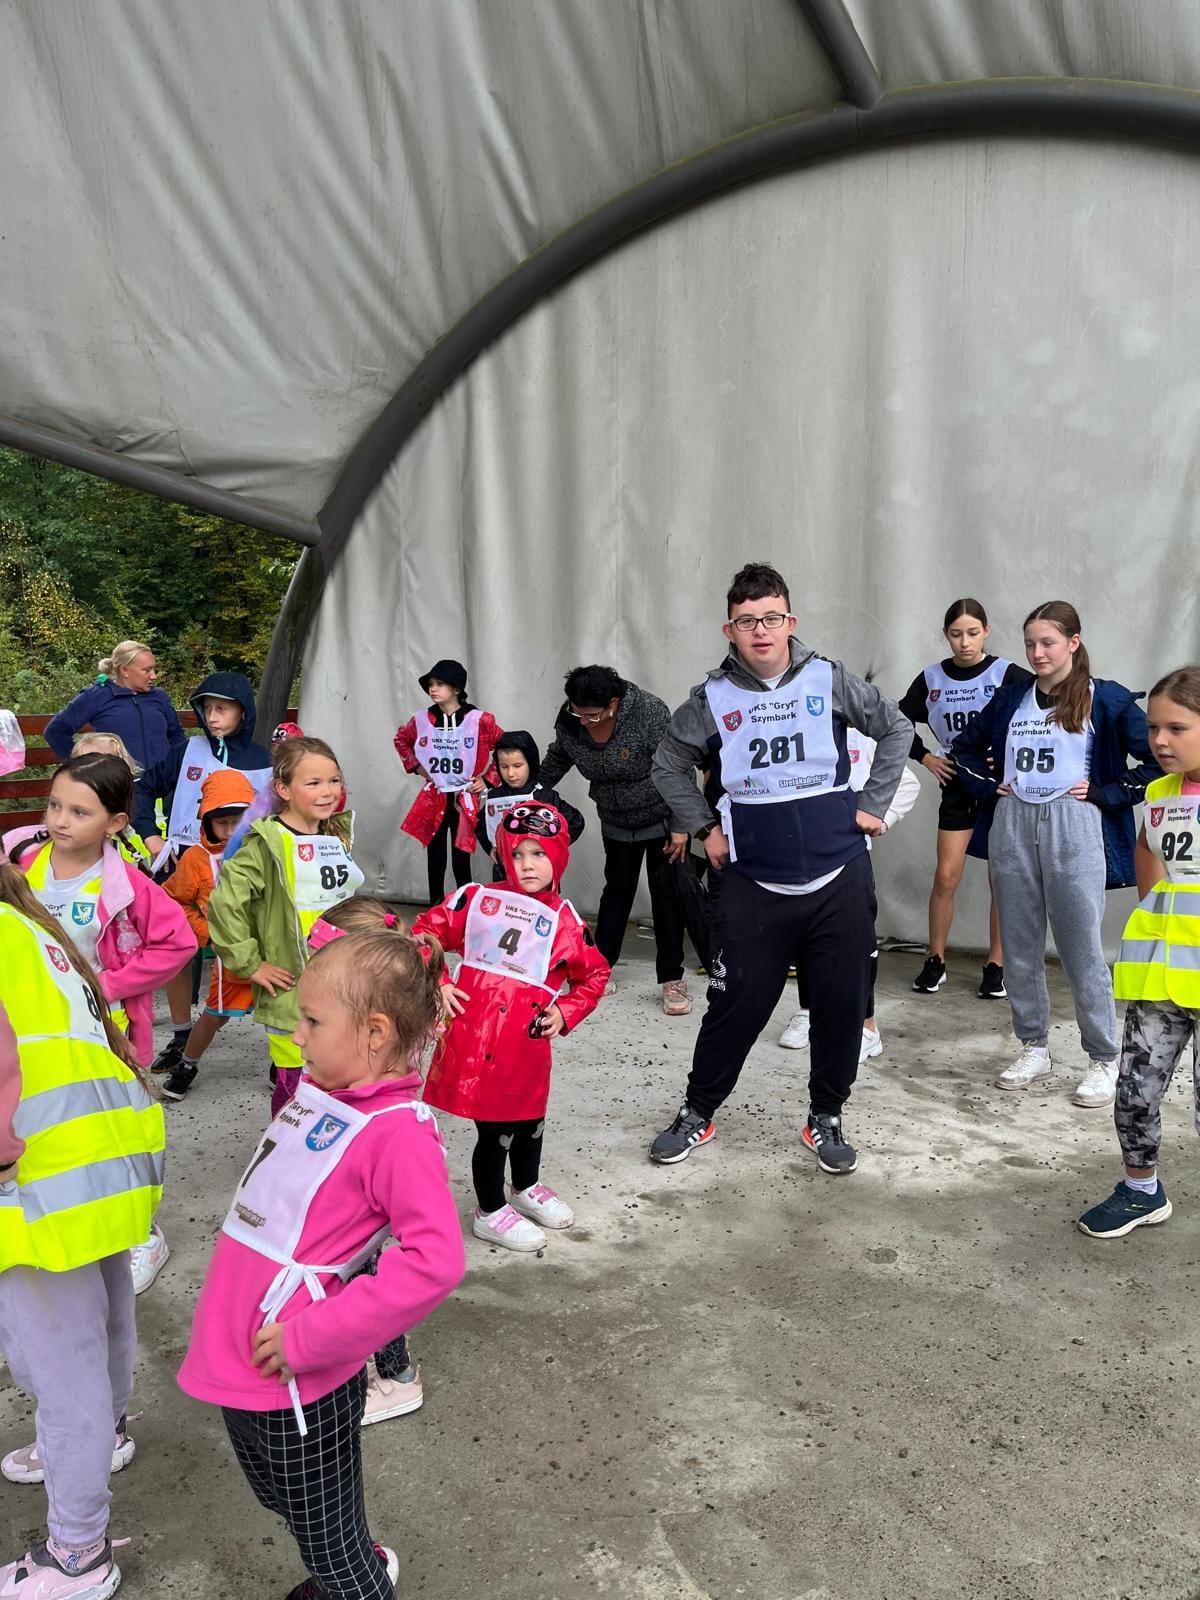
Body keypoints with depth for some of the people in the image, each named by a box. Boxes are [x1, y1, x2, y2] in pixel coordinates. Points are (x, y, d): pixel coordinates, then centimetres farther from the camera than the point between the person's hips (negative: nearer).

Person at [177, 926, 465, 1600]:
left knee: (330, 1544, 14)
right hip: (235, 1365, 8)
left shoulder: (399, 1130, -24)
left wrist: (312, 1338, -27)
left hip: (297, 1385, -8)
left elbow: (435, 1262, -31)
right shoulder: (317, 1094, 1)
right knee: (281, 1500, 30)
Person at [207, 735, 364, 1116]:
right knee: (296, 1087, 2)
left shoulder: (338, 835, 8)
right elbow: (224, 903, -23)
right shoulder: (268, 844, -14)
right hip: (293, 993, -6)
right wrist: (249, 964, -17)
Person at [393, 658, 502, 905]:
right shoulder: (422, 720, 0)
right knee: (435, 857, 10)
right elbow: (400, 740, 20)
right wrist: (415, 766, 9)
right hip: (433, 798, 3)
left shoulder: (480, 720, -10)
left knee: (461, 860, -1)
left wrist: (488, 779, -5)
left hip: (465, 799, -3)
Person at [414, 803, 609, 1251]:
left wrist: (565, 1012, 0)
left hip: (527, 1042, 3)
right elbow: (426, 932, 3)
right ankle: (490, 1212, 28)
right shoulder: (476, 899, -5)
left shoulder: (565, 921, 1)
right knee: (495, 1128, 6)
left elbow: (594, 974, 12)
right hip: (474, 1036, -3)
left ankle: (526, 1187, 50)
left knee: (530, 1117, 22)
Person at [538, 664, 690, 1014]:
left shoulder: (648, 711, -30)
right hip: (616, 824, 5)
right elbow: (556, 761, 6)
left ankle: (672, 980, 5)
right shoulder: (568, 721, -15)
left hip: (662, 820, -4)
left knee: (666, 894, -1)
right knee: (616, 890, 15)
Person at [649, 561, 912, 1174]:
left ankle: (826, 1118, 27)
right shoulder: (713, 698, -2)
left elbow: (897, 728, 11)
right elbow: (668, 763, 13)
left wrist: (872, 804, 6)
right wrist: (704, 827, 6)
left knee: (841, 1005, 7)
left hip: (839, 879, 1)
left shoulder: (829, 681, -2)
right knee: (735, 1007, 4)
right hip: (753, 887, -1)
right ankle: (697, 1113, 25)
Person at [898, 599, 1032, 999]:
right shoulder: (931, 679, 1)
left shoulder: (1008, 675, -10)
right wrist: (925, 757, 3)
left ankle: (996, 966, 15)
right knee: (946, 877, -1)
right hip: (958, 785, 2)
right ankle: (935, 962, 13)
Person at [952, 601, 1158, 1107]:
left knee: (1081, 950, 0)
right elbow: (964, 747, 23)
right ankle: (1033, 1048, 24)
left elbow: (1159, 758, -5)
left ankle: (1104, 1060, 13)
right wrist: (989, 785, 9)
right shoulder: (1011, 698, 11)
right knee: (1019, 948, 10)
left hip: (1074, 829, -4)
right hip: (1012, 827, 5)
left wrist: (1105, 794, -7)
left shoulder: (1105, 699, -2)